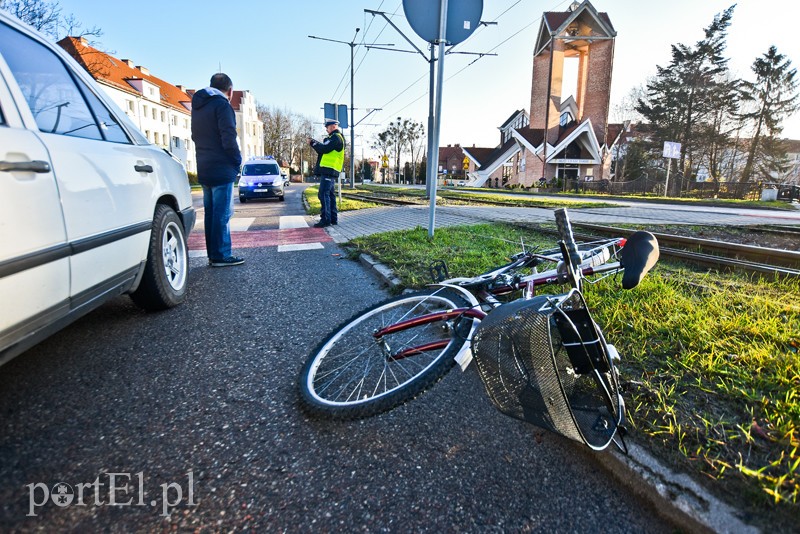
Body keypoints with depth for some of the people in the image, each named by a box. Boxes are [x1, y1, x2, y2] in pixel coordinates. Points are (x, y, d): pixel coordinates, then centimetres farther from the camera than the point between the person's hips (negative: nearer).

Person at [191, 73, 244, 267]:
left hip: (205, 170, 9)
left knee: (211, 213, 12)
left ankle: (213, 254, 17)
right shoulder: (221, 104, -9)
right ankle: (221, 256, -3)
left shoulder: (198, 106, 18)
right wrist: (238, 160, -5)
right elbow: (228, 138, -17)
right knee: (222, 214, -5)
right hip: (222, 170, -8)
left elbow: (195, 136, 22)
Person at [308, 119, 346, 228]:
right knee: (330, 195, 13)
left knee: (323, 194, -12)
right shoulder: (334, 137, 24)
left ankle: (325, 219, -13)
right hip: (329, 171, 11)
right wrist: (315, 143, 6)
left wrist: (313, 143, -5)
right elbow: (324, 149, 19)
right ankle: (333, 218, 18)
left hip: (329, 170, -11)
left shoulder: (336, 137, -9)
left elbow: (324, 149, -18)